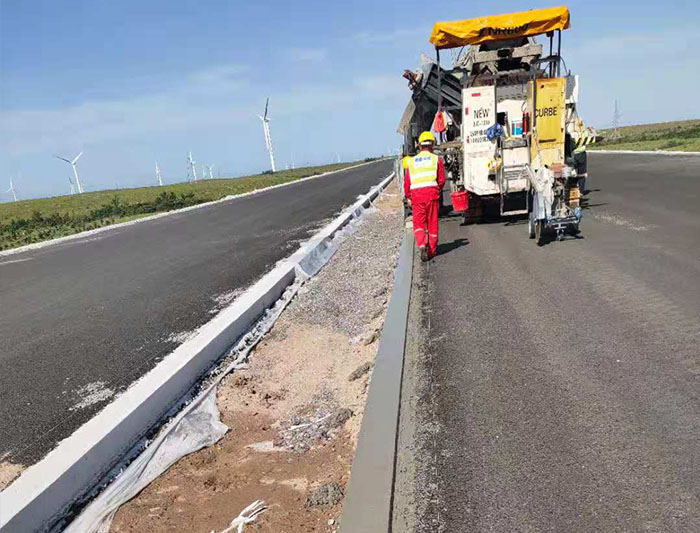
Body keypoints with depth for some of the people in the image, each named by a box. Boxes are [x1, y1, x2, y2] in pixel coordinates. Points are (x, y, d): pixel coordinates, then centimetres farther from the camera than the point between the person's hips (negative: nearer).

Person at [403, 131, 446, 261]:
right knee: (432, 223, 9)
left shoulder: (411, 161, 10)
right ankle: (432, 250, 16)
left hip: (416, 195, 1)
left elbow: (407, 182, 8)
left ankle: (422, 244, -18)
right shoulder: (436, 159, 6)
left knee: (418, 223, 7)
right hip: (432, 193, -1)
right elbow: (441, 180, 1)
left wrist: (408, 197, 19)